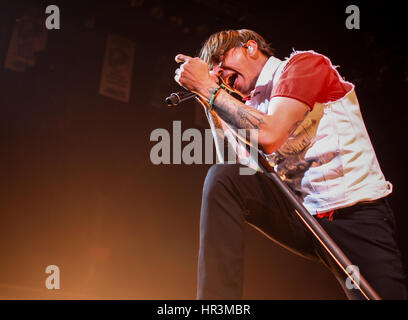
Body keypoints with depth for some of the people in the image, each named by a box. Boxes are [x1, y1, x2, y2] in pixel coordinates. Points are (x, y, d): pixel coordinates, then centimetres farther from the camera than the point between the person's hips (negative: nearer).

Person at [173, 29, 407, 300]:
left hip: (356, 215, -5)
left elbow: (269, 136, -20)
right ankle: (217, 297, -19)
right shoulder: (251, 104, 16)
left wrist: (209, 88, -12)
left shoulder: (304, 63, -4)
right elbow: (233, 160, 4)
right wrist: (208, 101, 4)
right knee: (223, 176, -16)